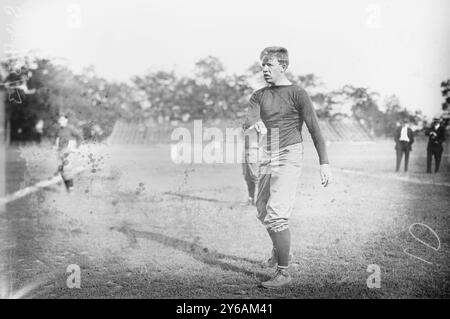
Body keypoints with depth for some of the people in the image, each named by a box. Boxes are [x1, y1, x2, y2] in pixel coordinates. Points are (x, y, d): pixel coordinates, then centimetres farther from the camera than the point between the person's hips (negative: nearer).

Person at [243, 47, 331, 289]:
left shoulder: (297, 94, -4)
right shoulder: (259, 96, 10)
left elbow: (314, 129, -6)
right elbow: (247, 121, -6)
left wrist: (324, 163, -11)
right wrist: (254, 124, -32)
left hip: (289, 156, -6)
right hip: (267, 157, 6)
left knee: (276, 214, -14)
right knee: (262, 211, 16)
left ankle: (283, 273, -6)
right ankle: (278, 248, 44)